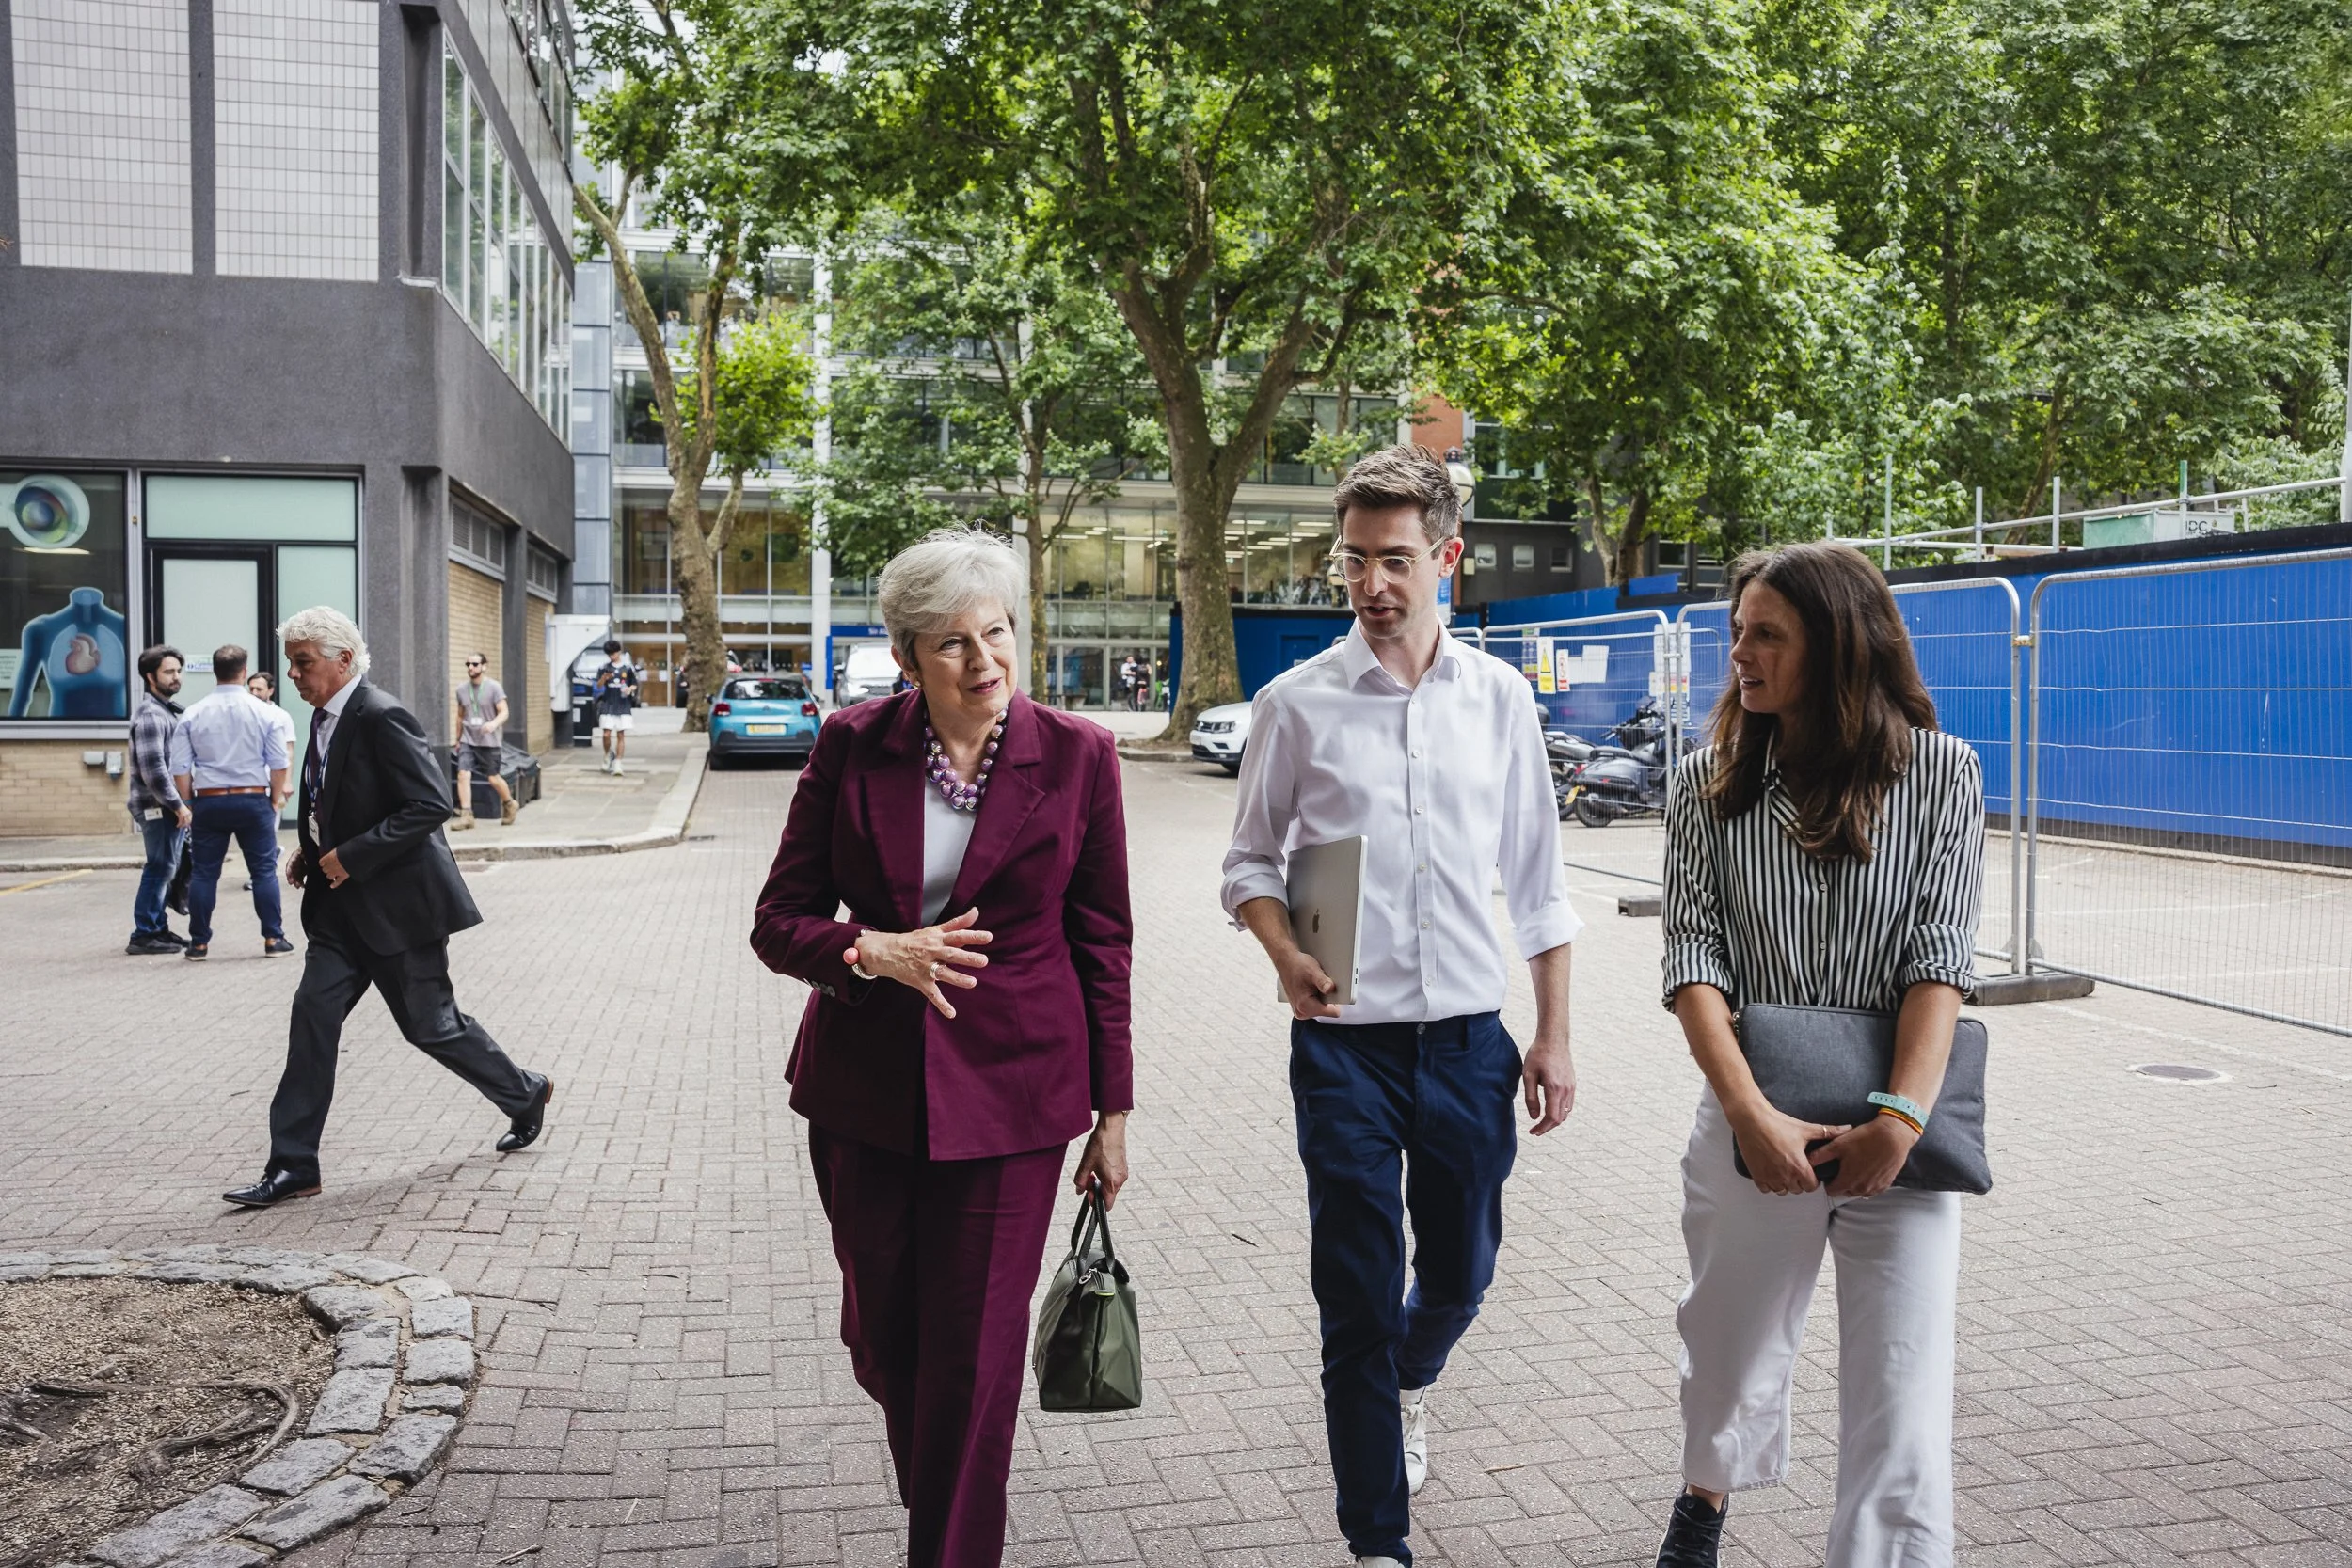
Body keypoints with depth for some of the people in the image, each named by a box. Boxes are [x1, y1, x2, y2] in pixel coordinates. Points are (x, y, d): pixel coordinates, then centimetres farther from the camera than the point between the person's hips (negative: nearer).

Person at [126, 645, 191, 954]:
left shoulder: (166, 710, 17)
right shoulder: (150, 715, -15)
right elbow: (152, 768, -21)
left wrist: (180, 803, 18)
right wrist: (177, 804, -19)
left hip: (170, 805, 10)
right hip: (158, 807, -10)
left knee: (164, 869, 14)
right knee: (160, 868, -7)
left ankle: (158, 928, 22)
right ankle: (144, 935, -2)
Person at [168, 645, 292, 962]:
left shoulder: (193, 714, 0)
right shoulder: (262, 712, -3)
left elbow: (180, 769, 1)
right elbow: (279, 764, -2)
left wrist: (188, 805, 12)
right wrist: (275, 800, 10)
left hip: (209, 802, 1)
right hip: (254, 800, -1)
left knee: (203, 874, 7)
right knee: (264, 871, 5)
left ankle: (199, 943, 11)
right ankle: (273, 939, 5)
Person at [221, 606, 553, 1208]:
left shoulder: (382, 718, -19)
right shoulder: (324, 719, 10)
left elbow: (430, 805, -24)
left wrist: (351, 857, -22)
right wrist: (310, 849, 7)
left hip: (400, 903, -8)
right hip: (344, 907, 8)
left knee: (430, 1025, 4)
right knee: (314, 1014, 0)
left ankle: (525, 1095, 28)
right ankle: (293, 1165, 5)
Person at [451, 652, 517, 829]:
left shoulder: (494, 687, -7)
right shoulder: (462, 688, 6)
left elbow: (504, 712, -12)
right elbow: (460, 715, 17)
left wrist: (494, 724, -33)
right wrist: (458, 739, 21)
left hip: (490, 741, -3)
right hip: (468, 741, 3)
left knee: (493, 778, 4)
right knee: (463, 774, -12)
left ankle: (509, 804, 30)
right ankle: (466, 815, -11)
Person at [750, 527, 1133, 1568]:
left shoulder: (1076, 756, -6)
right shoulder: (851, 747, -3)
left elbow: (1103, 943, 0)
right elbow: (780, 920, 1)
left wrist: (1112, 1110, 2)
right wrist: (872, 952, -21)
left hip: (1008, 1092, -2)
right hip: (865, 1089, 3)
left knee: (973, 1357, 2)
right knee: (880, 1339, 16)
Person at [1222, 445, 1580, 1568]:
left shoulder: (1499, 698, 3)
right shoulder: (1298, 703, -3)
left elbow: (1535, 879, 8)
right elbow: (1250, 860, 5)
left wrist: (1554, 1036, 6)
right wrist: (1284, 953, -15)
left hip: (1468, 1036, 3)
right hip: (1344, 1042, -2)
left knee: (1461, 1270, 18)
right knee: (1357, 1301, 2)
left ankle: (1410, 1380, 53)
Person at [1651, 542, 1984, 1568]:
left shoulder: (1938, 771, -2)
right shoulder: (1707, 784, 1)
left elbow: (1940, 955, -8)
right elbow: (1694, 956, -6)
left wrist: (1902, 1119, -19)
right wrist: (1752, 1115, -19)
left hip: (1900, 1128, -1)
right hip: (1755, 1121, 2)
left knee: (1901, 1392, -2)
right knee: (1732, 1350, 20)